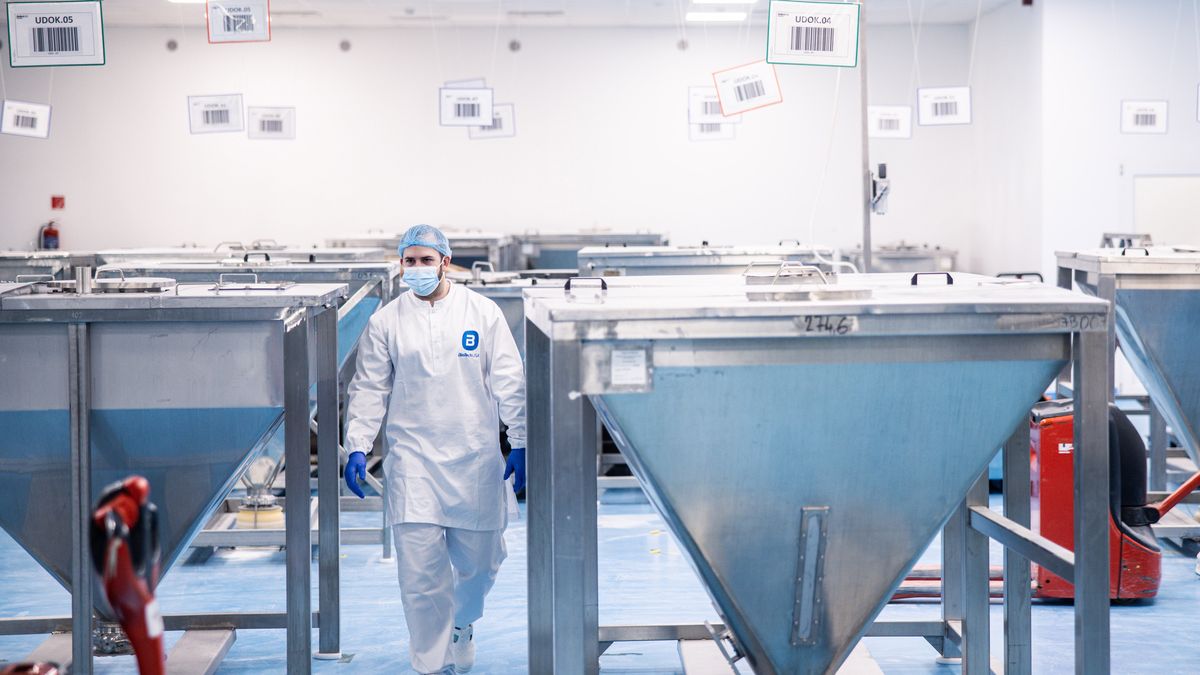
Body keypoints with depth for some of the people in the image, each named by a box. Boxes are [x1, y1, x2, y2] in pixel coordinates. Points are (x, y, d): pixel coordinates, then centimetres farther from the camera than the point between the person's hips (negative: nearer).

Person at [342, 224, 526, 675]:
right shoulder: (385, 322, 4)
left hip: (475, 459, 1)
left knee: (479, 561, 10)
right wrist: (357, 447, -4)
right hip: (412, 460, 0)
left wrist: (520, 443, -2)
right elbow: (368, 389, 5)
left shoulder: (483, 312, 2)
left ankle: (462, 622, 42)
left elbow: (509, 383, 3)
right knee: (419, 572, -6)